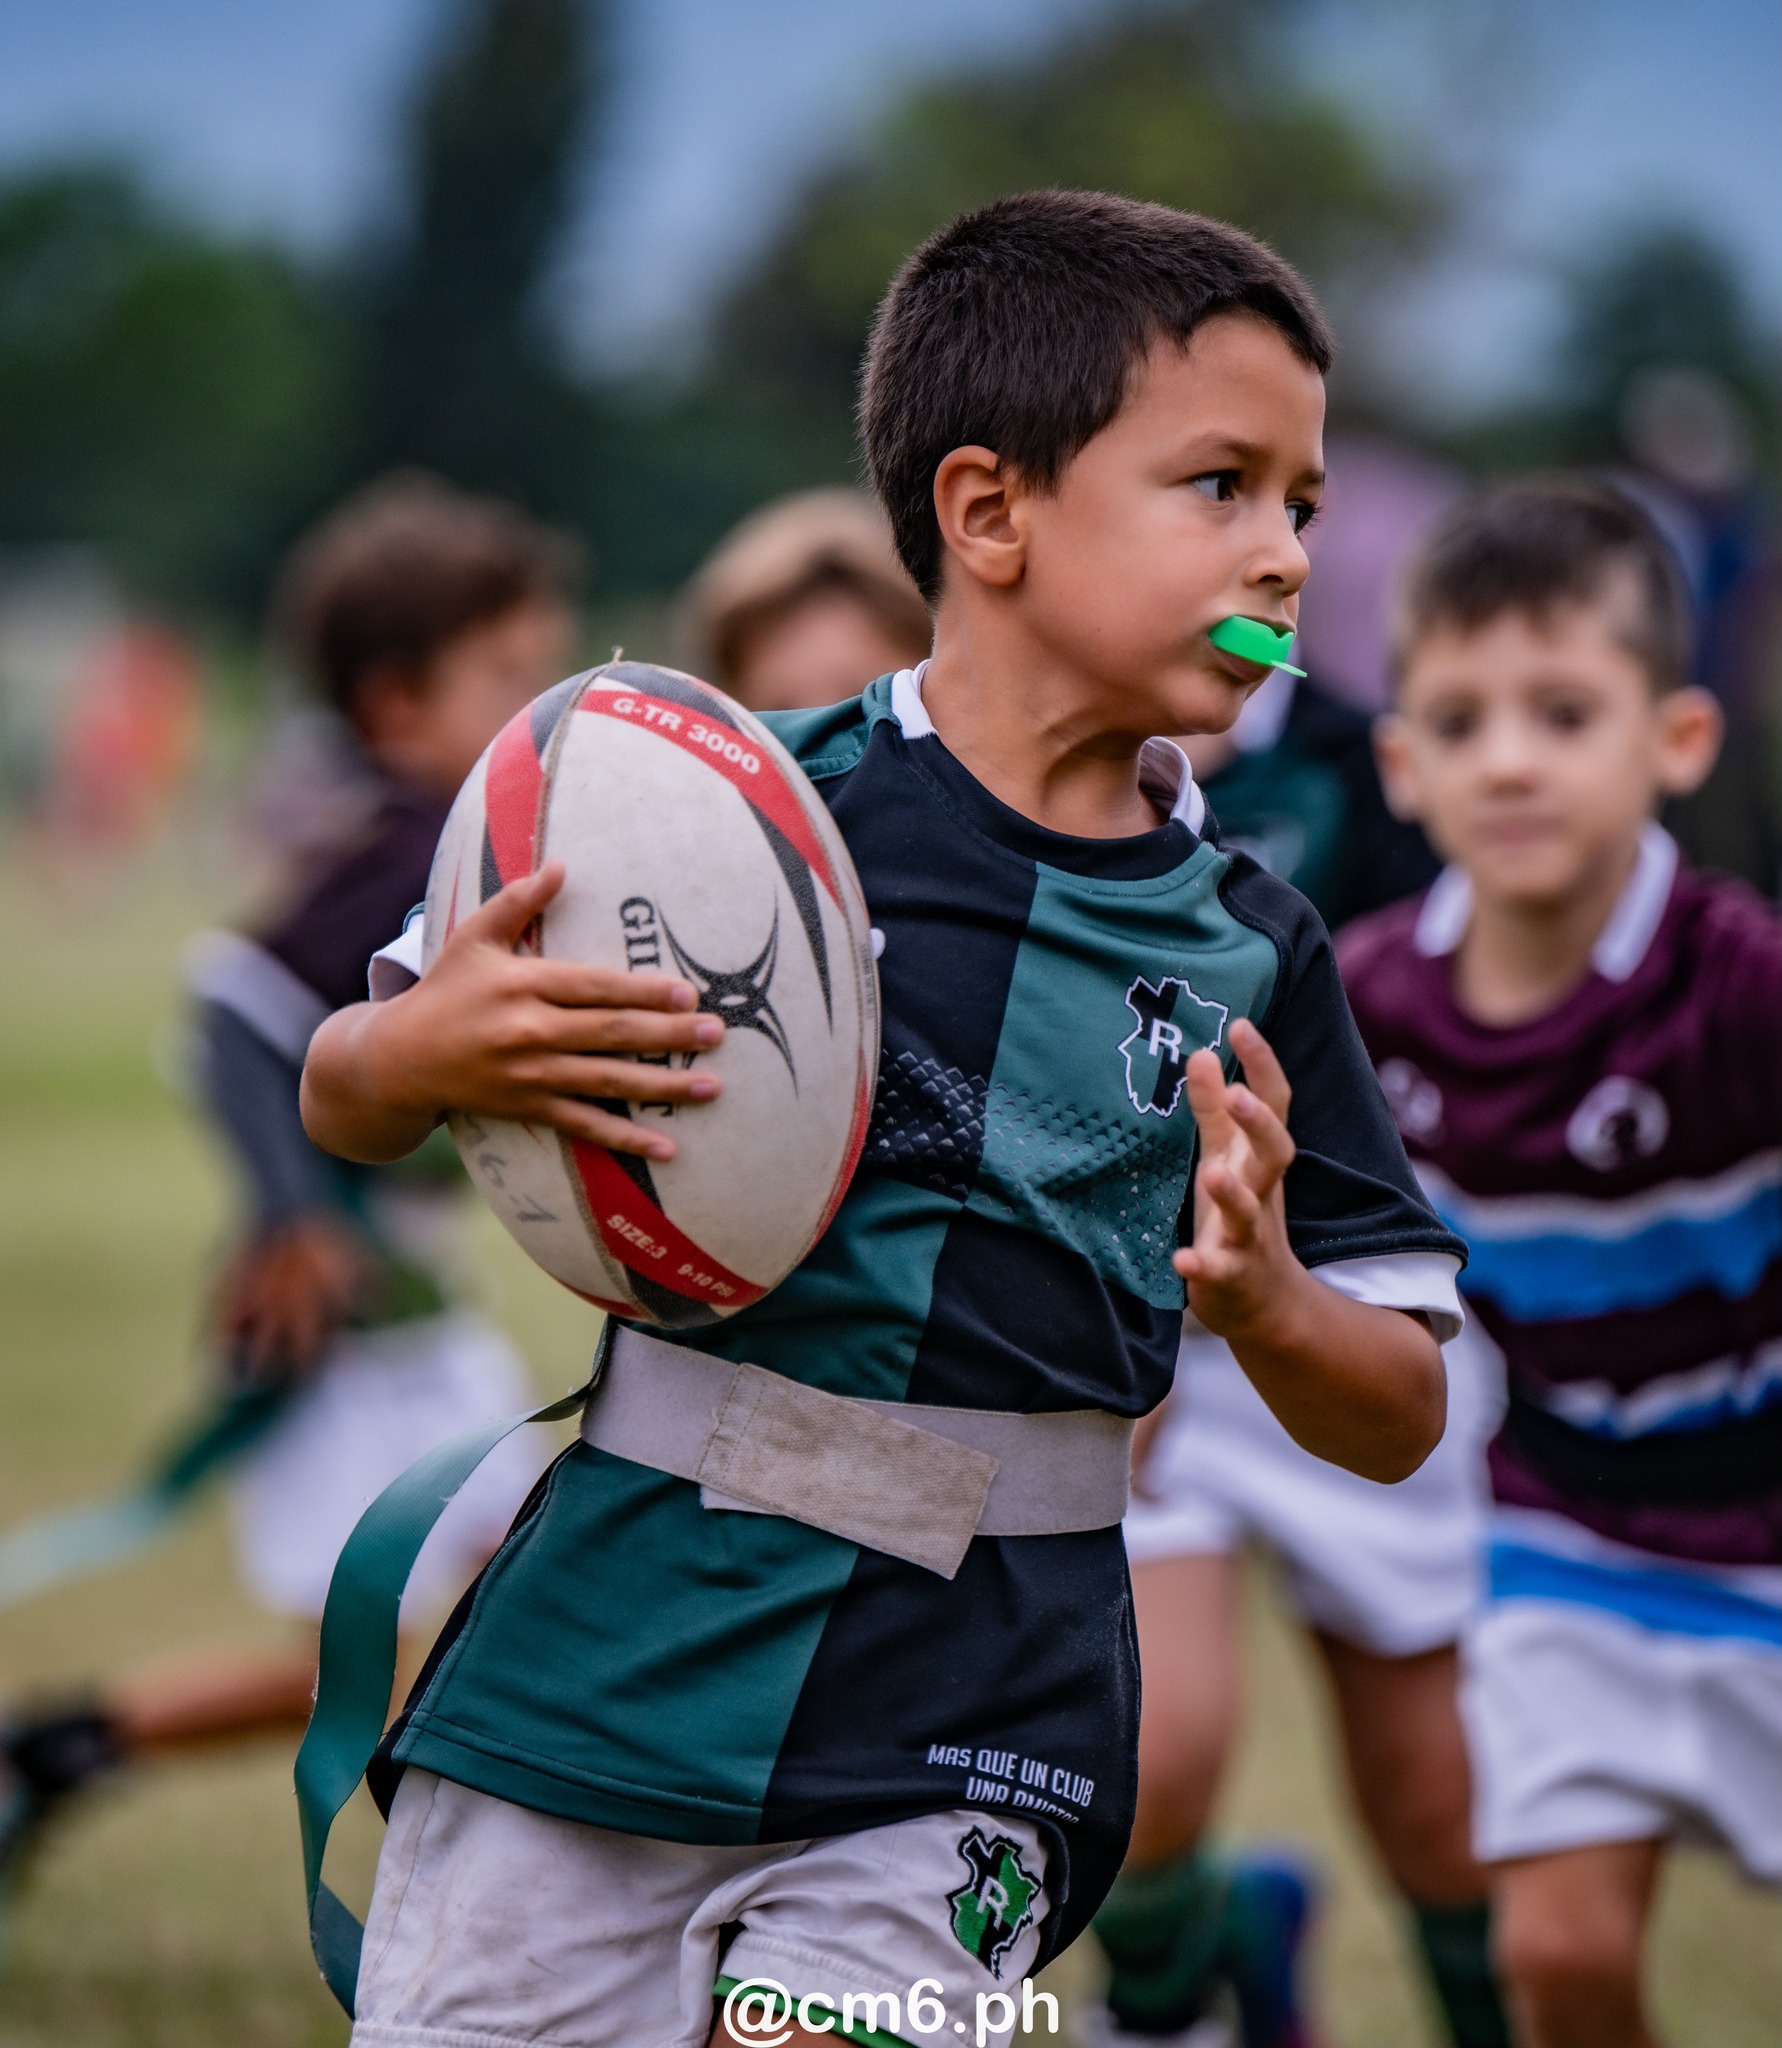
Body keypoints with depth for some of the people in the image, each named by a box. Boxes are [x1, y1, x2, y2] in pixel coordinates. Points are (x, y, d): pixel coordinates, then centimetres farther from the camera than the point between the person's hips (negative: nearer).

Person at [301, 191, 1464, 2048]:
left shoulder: (1247, 955, 5)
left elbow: (1397, 1419, 8)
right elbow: (342, 1104, 2)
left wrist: (1260, 1296, -13)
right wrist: (424, 1054, -21)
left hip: (961, 1752, 1)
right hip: (598, 1670, -1)